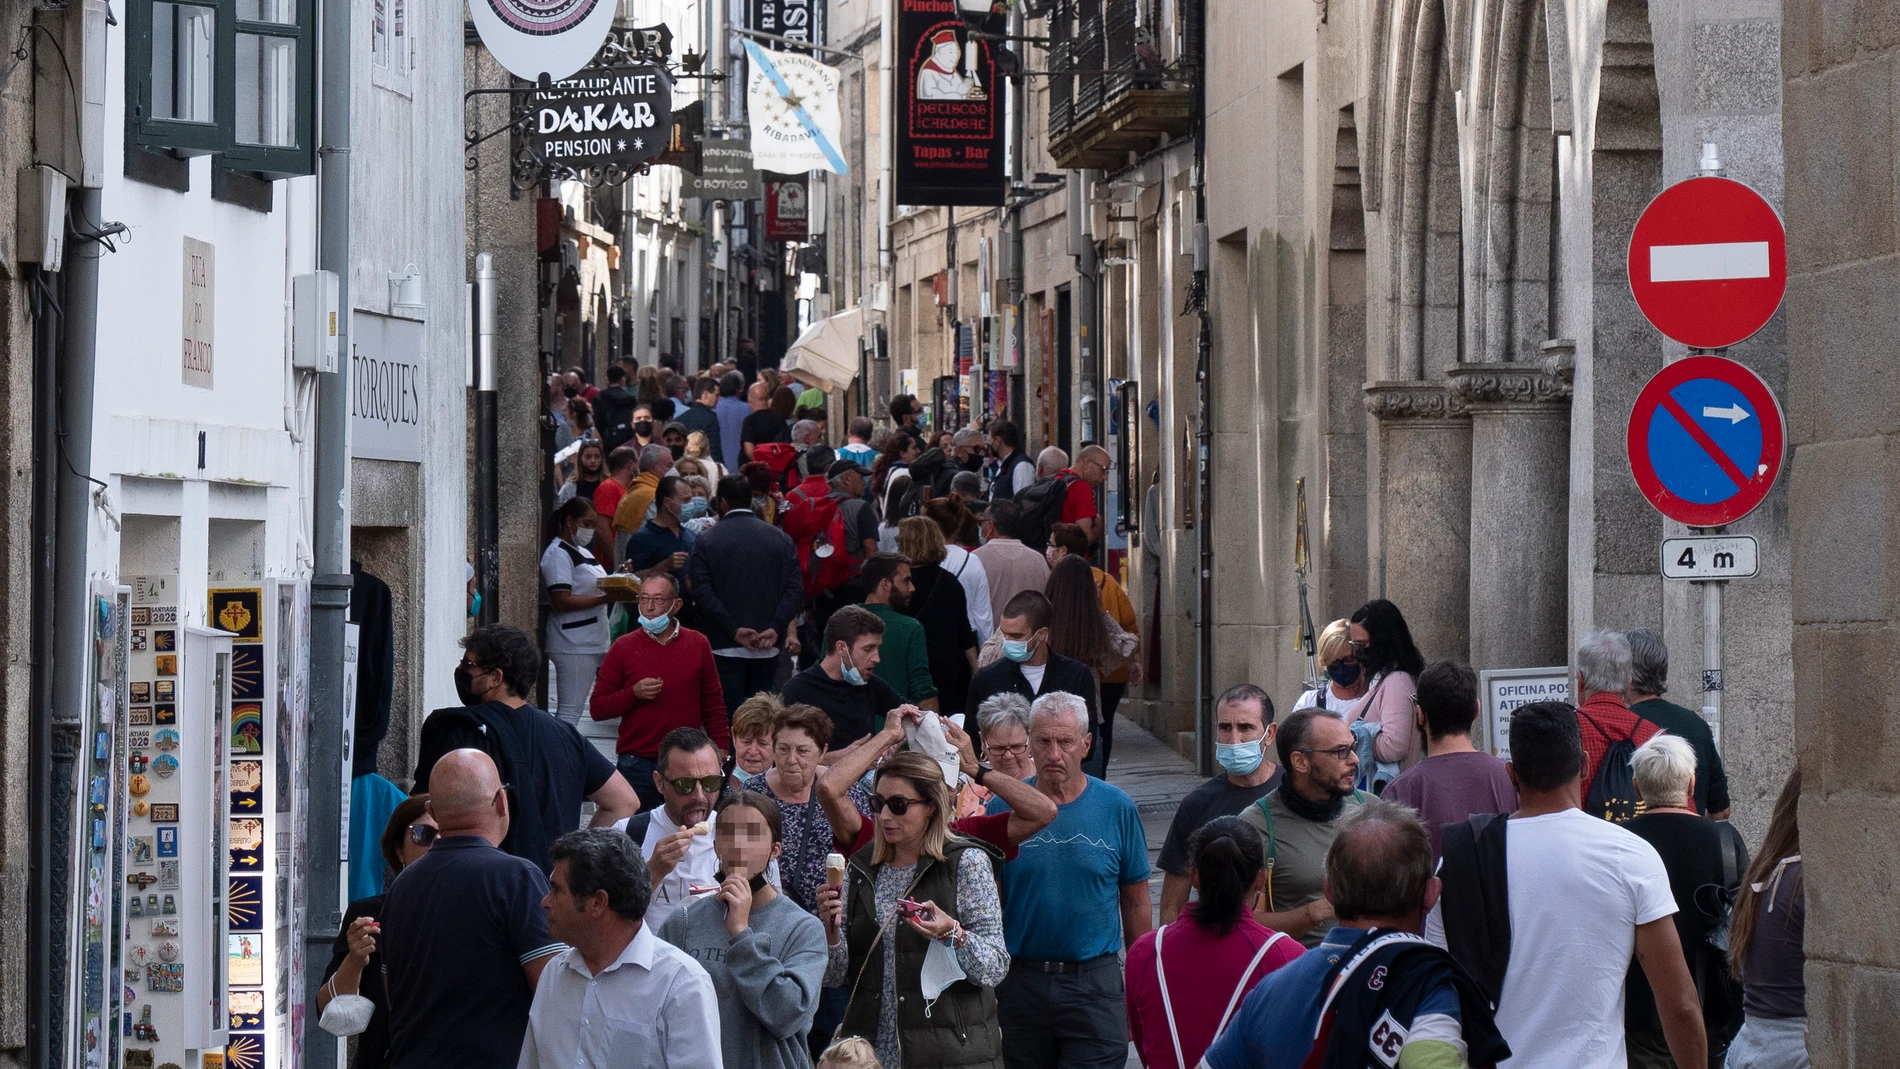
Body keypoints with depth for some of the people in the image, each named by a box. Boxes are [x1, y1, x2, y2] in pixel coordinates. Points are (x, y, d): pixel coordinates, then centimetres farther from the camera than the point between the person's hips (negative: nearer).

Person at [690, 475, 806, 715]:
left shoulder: (706, 541, -2)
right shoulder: (780, 539, 7)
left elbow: (702, 594, -11)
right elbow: (795, 589, -2)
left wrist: (733, 630, -12)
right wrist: (776, 627, -9)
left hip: (725, 647, -3)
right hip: (767, 649, 3)